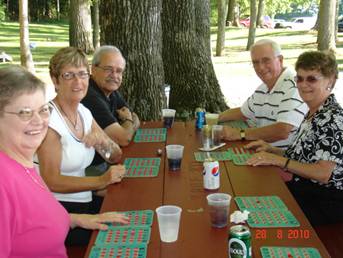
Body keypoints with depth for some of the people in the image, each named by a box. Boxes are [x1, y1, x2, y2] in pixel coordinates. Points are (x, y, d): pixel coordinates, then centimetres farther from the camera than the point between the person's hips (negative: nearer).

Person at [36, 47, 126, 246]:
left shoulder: (84, 112, 7)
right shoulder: (49, 118, -15)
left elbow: (116, 157, 12)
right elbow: (51, 181, -17)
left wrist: (103, 141, -9)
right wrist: (101, 181, -21)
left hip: (85, 201, 7)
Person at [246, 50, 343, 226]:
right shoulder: (313, 114, 12)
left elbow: (323, 174, -23)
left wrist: (278, 160, -23)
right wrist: (271, 150, 4)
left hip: (324, 204, -8)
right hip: (305, 192, 8)